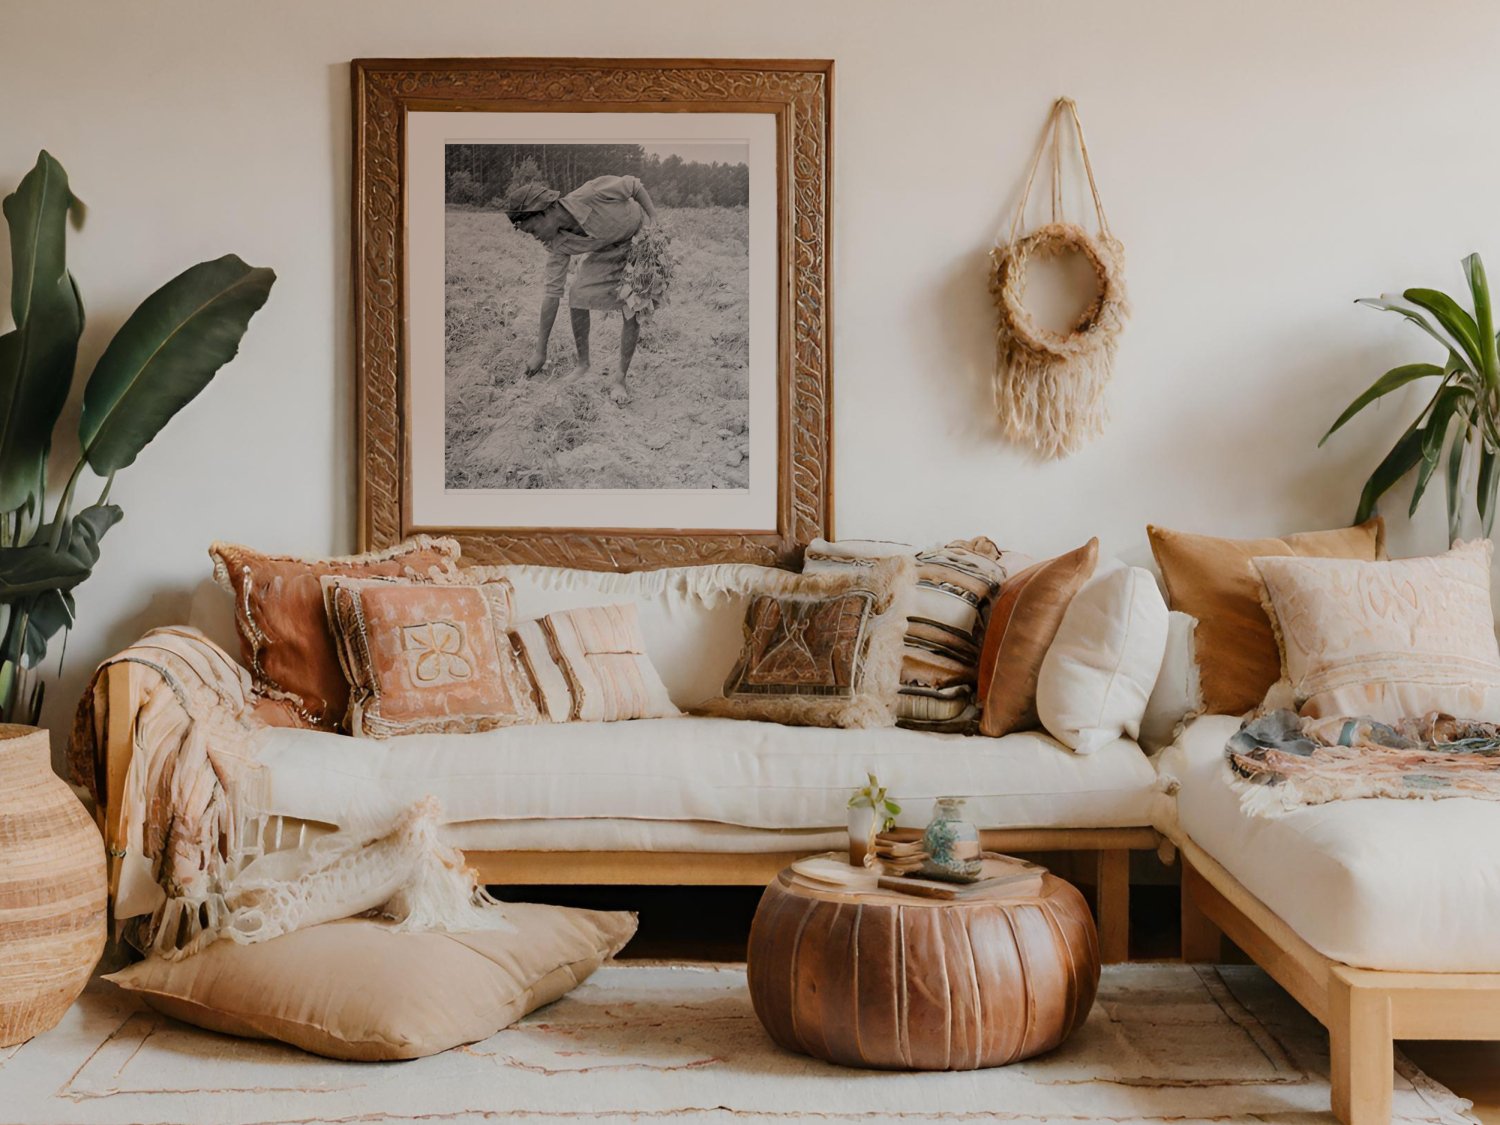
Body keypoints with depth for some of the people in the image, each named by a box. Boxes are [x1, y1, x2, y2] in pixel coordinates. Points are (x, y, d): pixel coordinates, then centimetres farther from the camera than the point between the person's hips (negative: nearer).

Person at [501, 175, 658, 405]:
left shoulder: (593, 194, -38)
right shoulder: (558, 245, -19)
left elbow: (635, 186, -20)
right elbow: (552, 292, -14)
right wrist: (540, 351, -12)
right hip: (607, 250, 4)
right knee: (577, 296, -9)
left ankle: (620, 379, 0)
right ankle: (583, 365, 9)